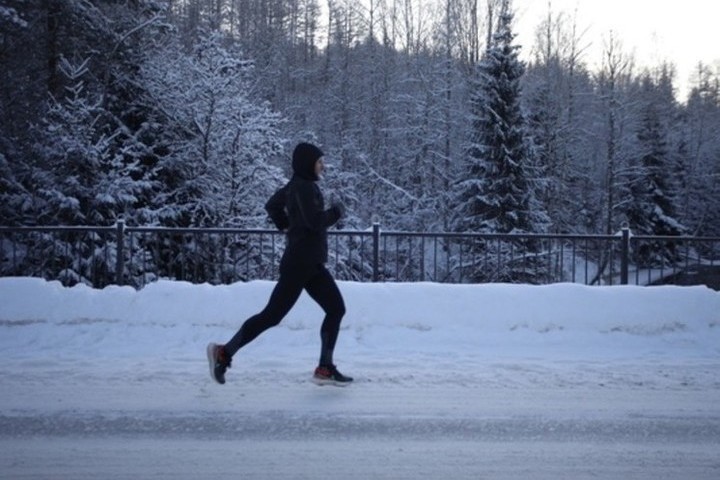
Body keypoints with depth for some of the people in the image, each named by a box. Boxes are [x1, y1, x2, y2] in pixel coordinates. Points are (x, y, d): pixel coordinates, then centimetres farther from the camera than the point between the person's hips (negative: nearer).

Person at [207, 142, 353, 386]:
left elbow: (272, 205, 27)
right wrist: (336, 211, -7)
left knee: (336, 308, 8)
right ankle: (224, 352, 1)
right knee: (273, 314, -7)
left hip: (311, 264, 10)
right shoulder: (303, 187, -15)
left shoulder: (296, 186, 14)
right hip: (300, 263, -10)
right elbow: (315, 221, -24)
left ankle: (325, 368, 10)